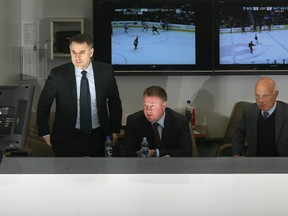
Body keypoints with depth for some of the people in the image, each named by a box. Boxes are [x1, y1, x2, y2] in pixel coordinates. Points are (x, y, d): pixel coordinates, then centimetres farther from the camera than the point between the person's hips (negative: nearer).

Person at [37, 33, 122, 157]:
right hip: (68, 138, -2)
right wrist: (45, 133, 3)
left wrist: (115, 130, 10)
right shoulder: (58, 74, -11)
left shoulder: (105, 71, -6)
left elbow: (114, 102, 8)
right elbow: (43, 104, 1)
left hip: (98, 136, 2)